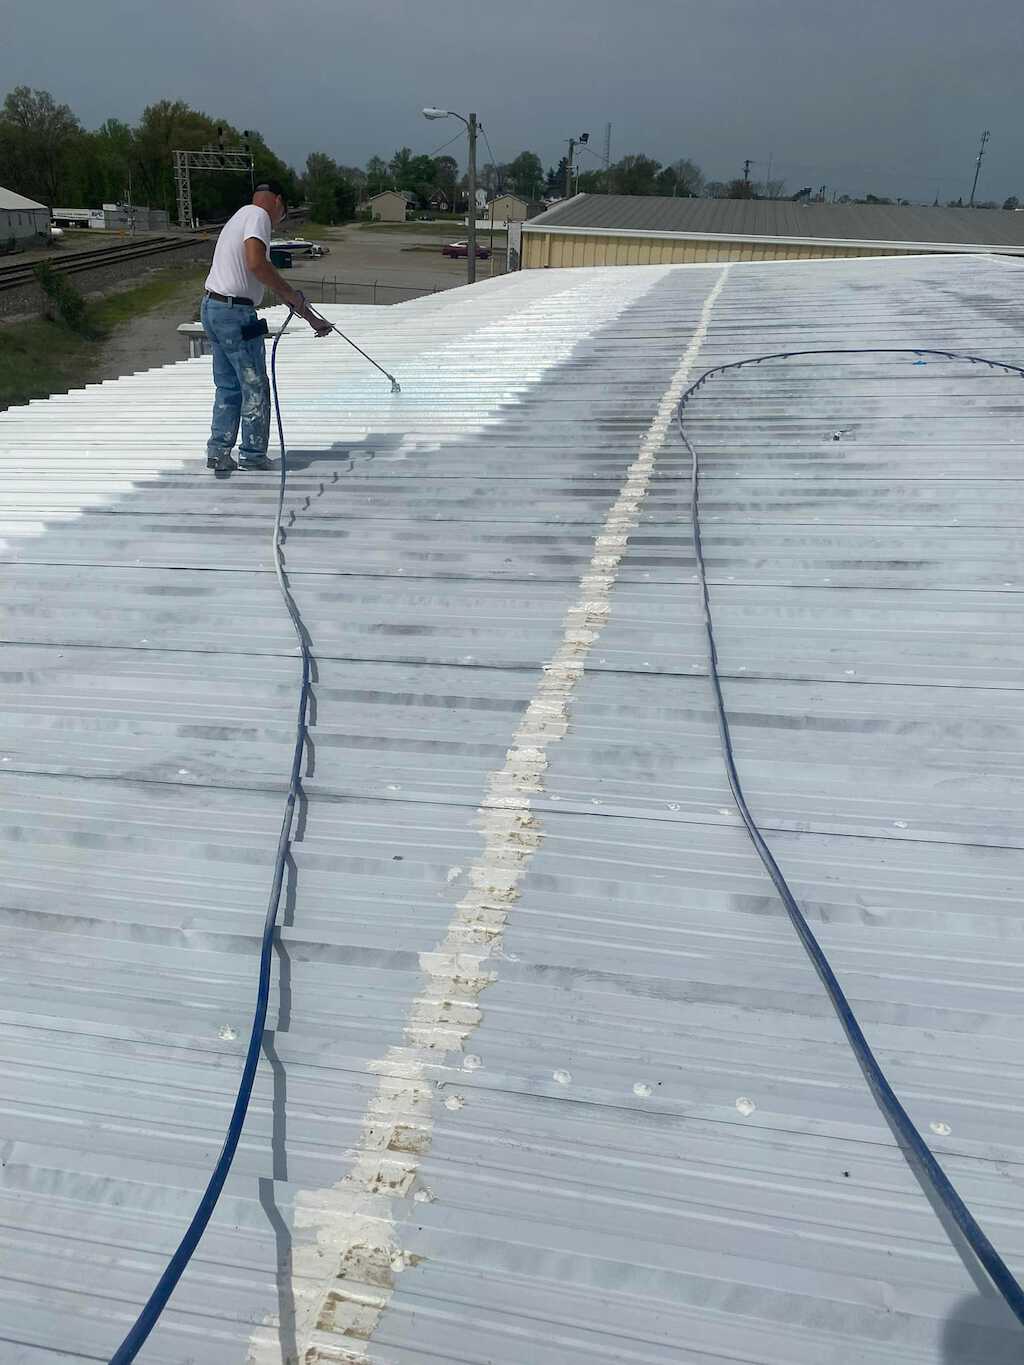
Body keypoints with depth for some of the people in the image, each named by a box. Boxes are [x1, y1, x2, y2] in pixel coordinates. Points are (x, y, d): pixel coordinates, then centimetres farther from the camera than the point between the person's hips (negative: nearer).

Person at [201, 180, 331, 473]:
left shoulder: (240, 218, 25)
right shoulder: (259, 215, -6)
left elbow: (269, 280, 27)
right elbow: (256, 264, -25)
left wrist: (311, 318, 29)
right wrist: (289, 292, -11)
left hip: (212, 307, 10)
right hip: (235, 313, -10)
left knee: (228, 387, 16)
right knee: (255, 387, 0)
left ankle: (218, 454, 18)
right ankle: (252, 458, 7)